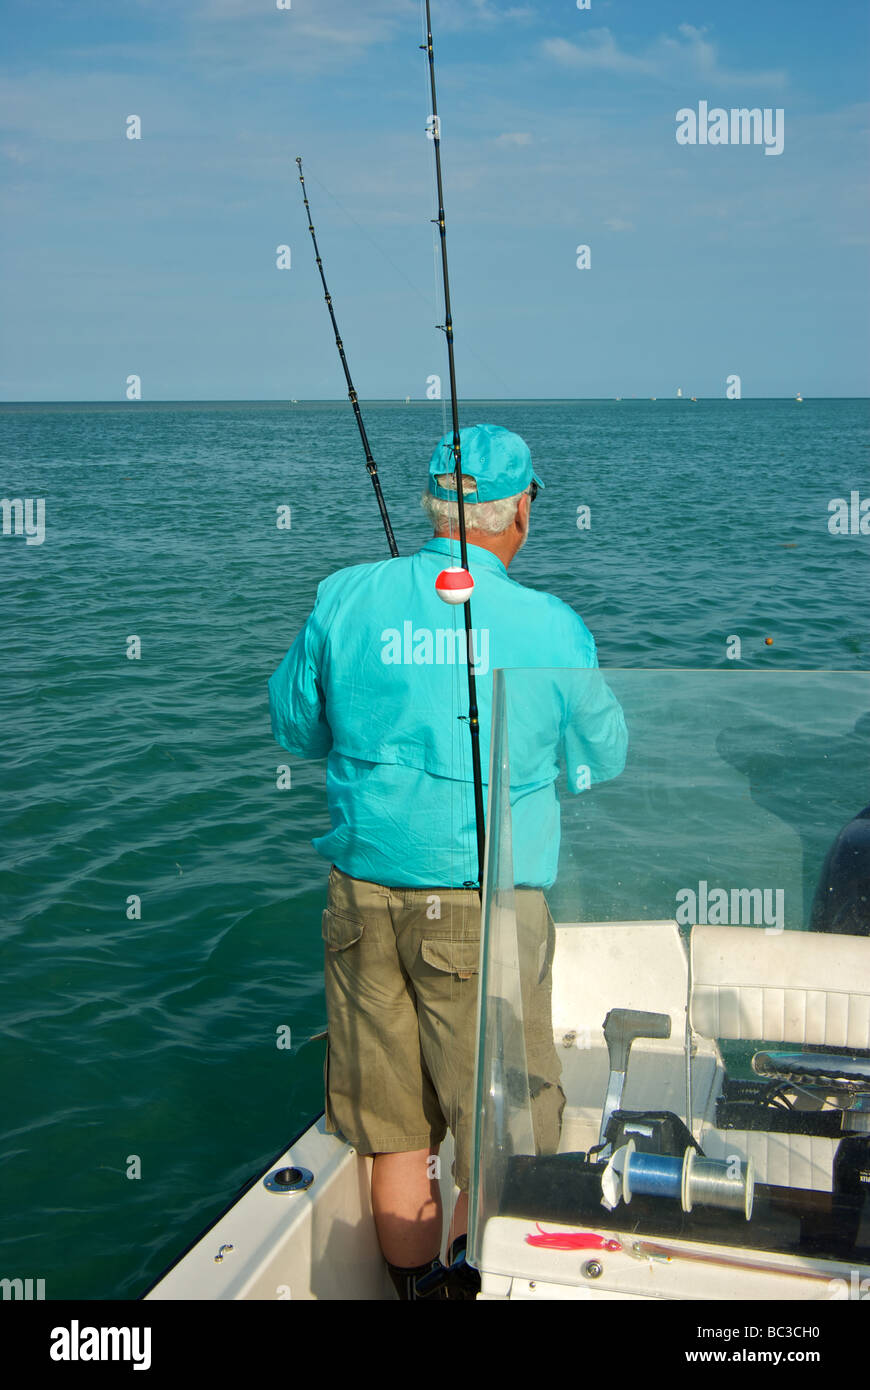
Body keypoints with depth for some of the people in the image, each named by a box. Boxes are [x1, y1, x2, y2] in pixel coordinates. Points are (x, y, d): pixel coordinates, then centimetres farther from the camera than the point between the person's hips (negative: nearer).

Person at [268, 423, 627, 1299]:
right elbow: (603, 759, 7)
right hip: (485, 906, -3)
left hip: (364, 897, 4)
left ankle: (410, 1290, 27)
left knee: (395, 1137, 15)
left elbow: (295, 727, 13)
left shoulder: (345, 598, -1)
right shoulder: (549, 626, -8)